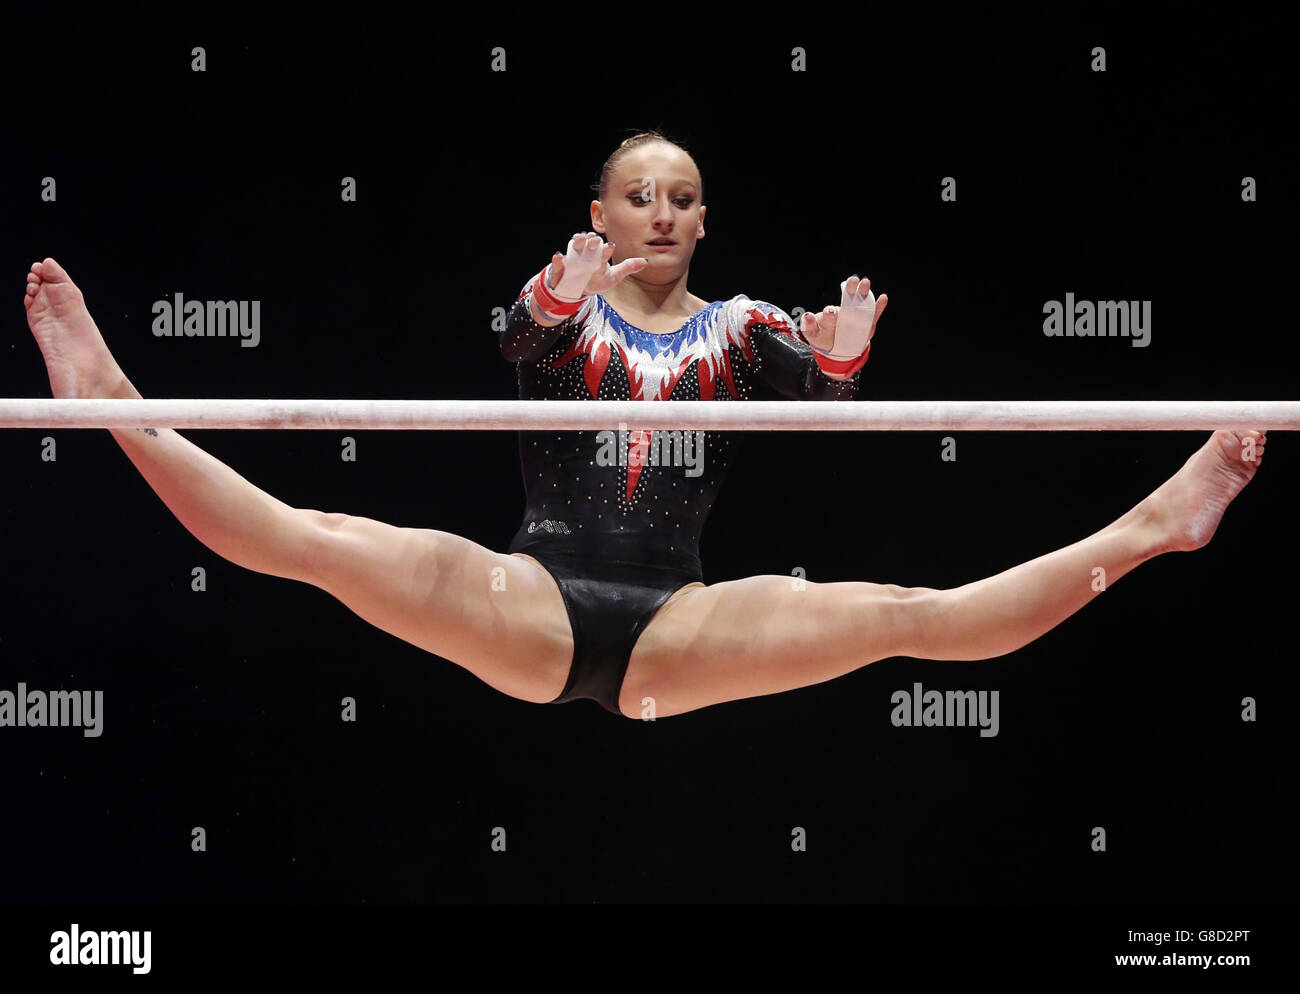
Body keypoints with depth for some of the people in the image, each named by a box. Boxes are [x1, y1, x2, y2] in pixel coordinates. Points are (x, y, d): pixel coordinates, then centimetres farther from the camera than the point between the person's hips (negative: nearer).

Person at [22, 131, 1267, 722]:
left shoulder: (740, 327, 14)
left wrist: (840, 359, -34)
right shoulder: (558, 310, 10)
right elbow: (511, 351, -16)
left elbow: (815, 393, -9)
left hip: (677, 620, 1)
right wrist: (554, 300, -41)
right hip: (536, 603, -1)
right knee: (320, 544, -25)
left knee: (910, 615, -18)